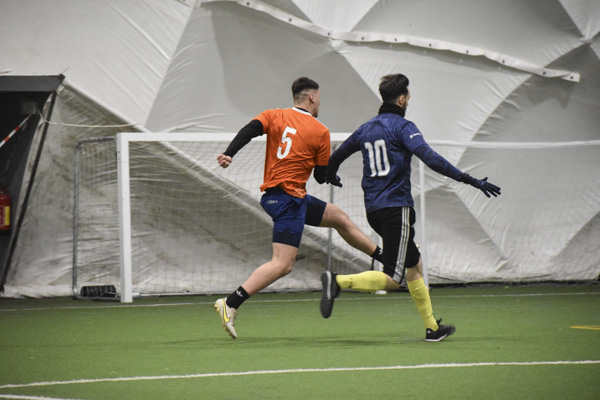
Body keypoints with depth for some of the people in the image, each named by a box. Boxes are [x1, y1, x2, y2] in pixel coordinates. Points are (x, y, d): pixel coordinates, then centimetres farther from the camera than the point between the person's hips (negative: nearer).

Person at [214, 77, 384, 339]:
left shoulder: (274, 116, 6)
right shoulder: (320, 132, -5)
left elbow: (249, 130, -13)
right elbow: (321, 177, 0)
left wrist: (229, 154, -24)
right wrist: (327, 156, 20)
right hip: (288, 199, -9)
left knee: (339, 218, 22)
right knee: (282, 264, -14)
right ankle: (230, 304, -24)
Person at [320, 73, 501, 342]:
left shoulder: (366, 129, 14)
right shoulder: (402, 126, -7)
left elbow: (336, 156, 26)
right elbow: (430, 159, -21)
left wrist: (330, 176, 50)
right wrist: (470, 180, -22)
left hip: (373, 209, 9)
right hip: (396, 207, -8)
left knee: (414, 265, 17)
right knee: (392, 279, -10)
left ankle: (432, 327, 19)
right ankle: (339, 281, -27)